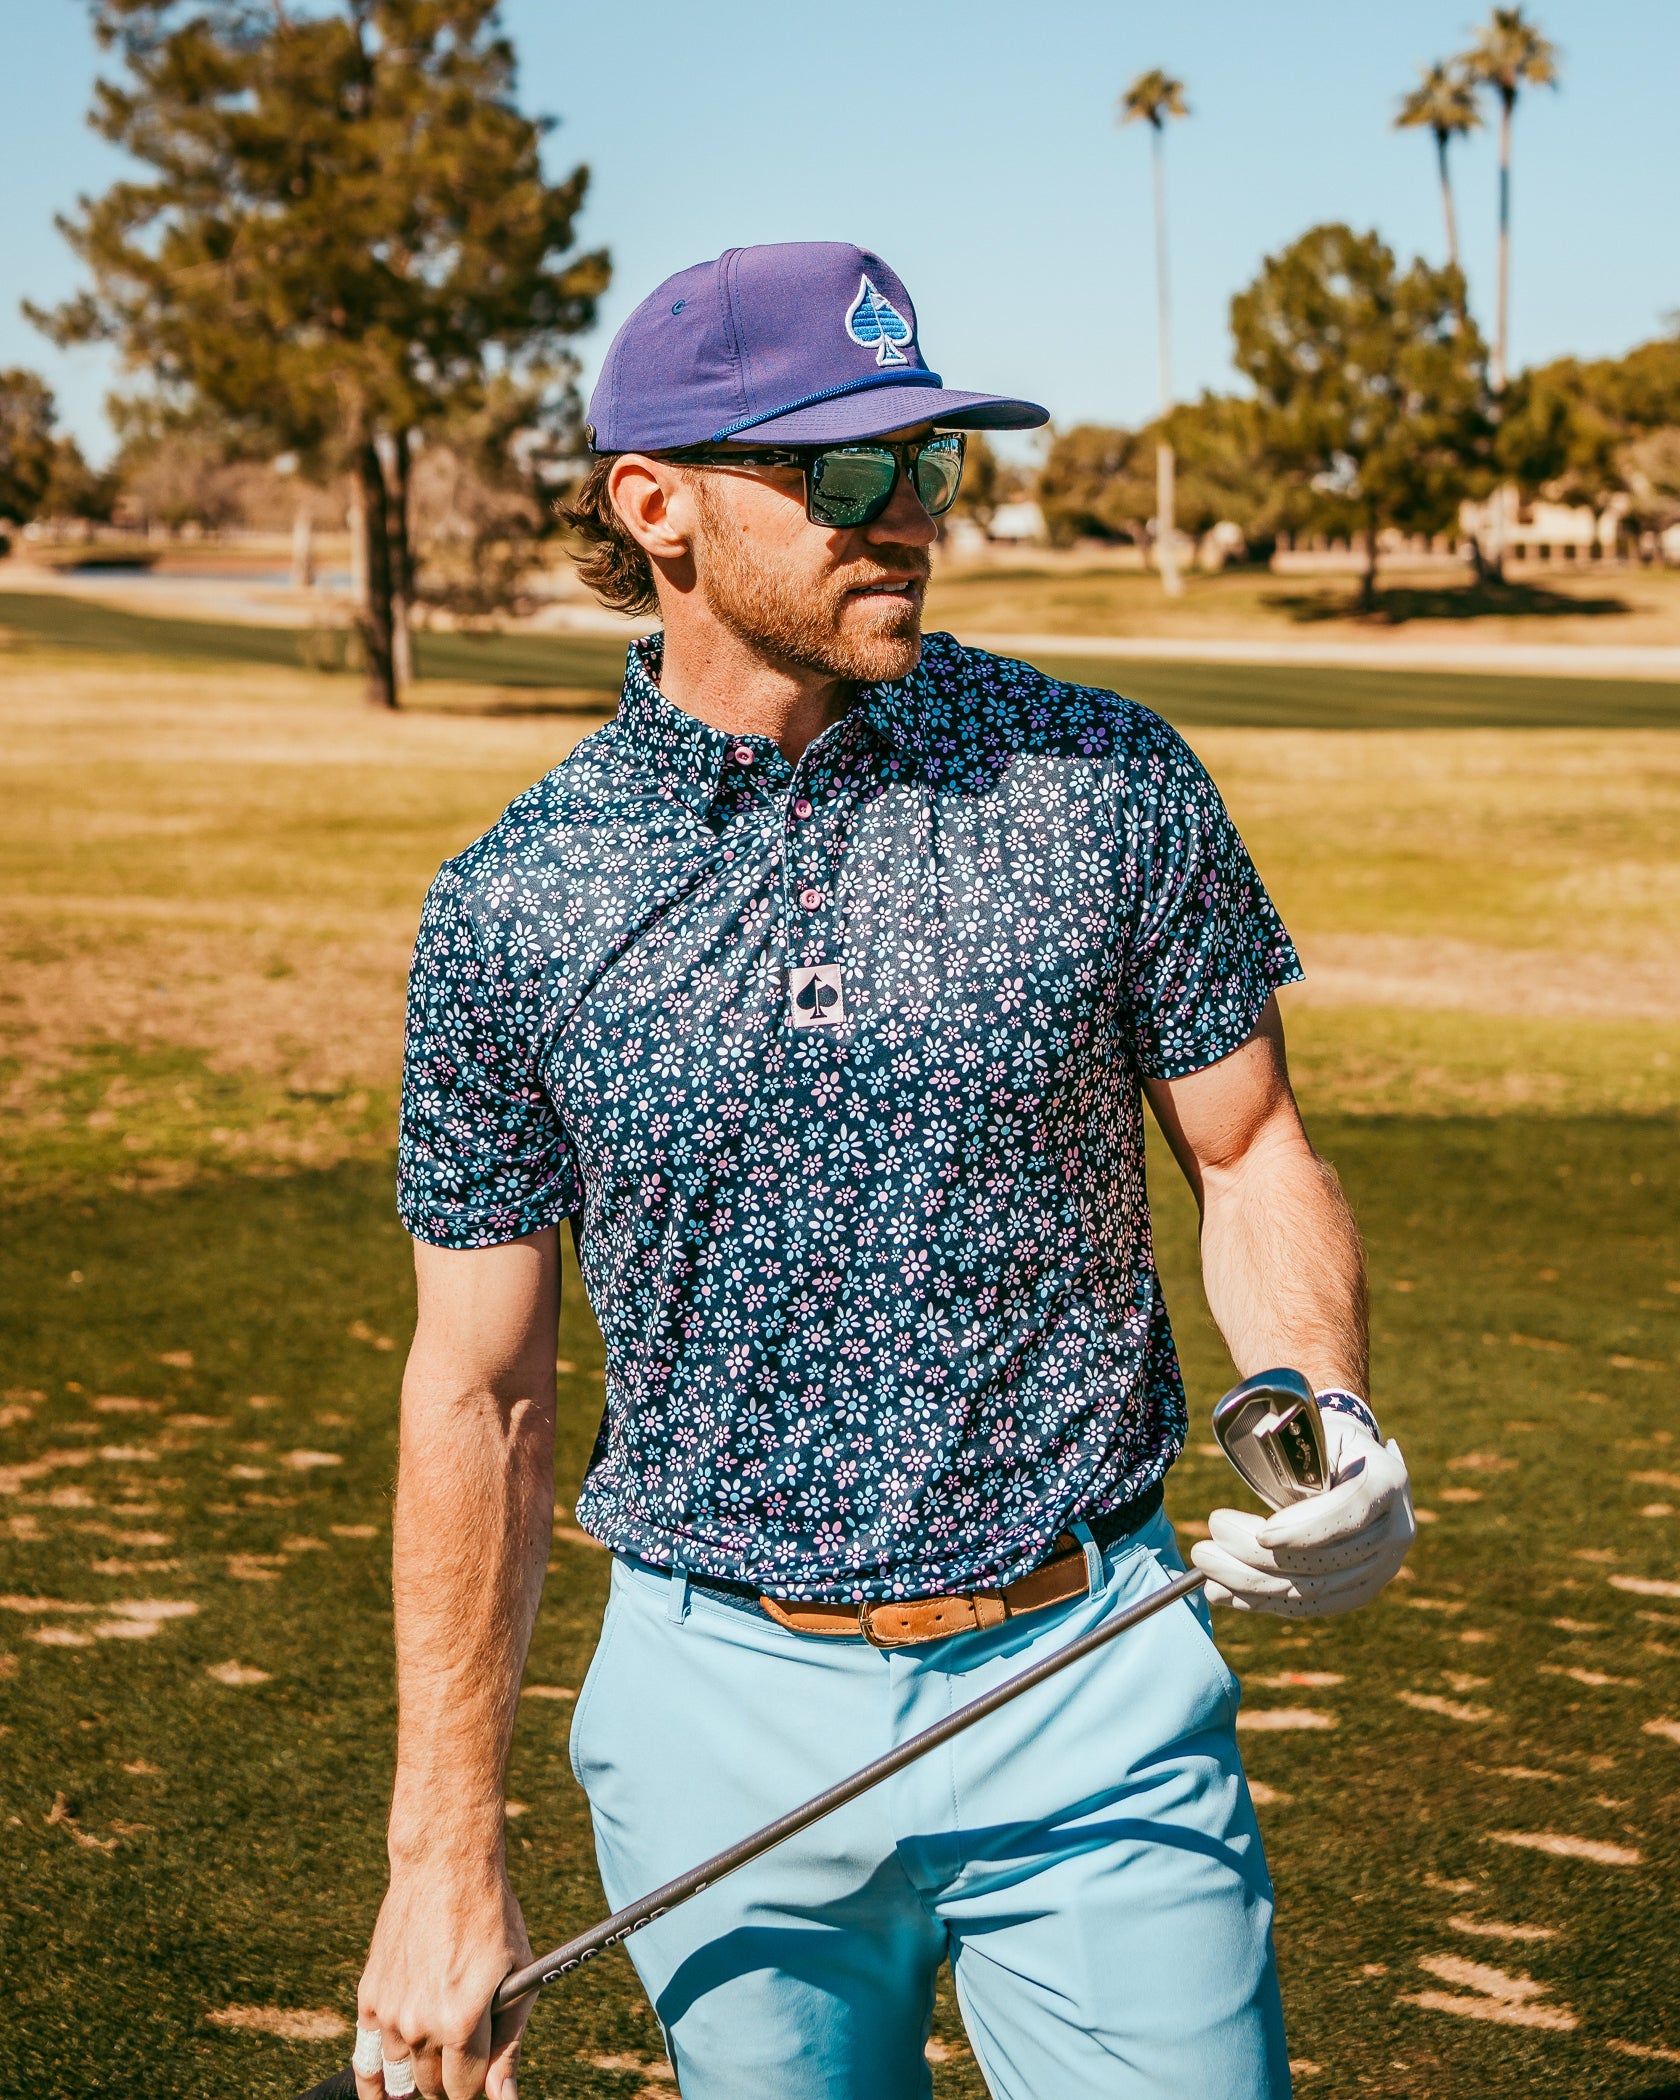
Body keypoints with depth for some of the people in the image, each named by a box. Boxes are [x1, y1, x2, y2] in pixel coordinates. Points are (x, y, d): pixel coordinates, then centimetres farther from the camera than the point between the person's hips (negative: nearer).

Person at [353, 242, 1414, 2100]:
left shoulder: (1104, 782, -3)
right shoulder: (512, 905, -4)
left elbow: (1251, 1152, 7)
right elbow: (476, 1390, 1)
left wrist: (1326, 1423, -15)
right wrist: (444, 1856, 2)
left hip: (1089, 1685, 0)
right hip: (724, 1716, 0)